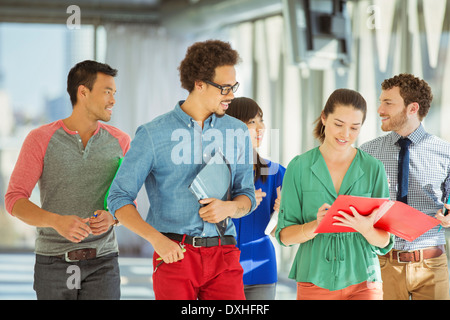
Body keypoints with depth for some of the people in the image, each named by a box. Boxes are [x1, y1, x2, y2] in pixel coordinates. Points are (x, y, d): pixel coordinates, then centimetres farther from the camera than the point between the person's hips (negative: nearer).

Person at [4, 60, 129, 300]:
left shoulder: (119, 142, 4)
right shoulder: (40, 140, -4)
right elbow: (15, 200, -8)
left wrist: (111, 217, -16)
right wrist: (57, 221, -26)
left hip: (102, 264, 1)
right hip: (54, 262, -1)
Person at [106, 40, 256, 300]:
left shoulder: (238, 132, 12)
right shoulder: (153, 134, -1)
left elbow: (247, 196, 17)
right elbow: (119, 198, -2)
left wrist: (230, 207, -8)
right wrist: (156, 238, -17)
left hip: (224, 258, 3)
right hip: (175, 254, -3)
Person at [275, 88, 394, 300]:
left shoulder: (373, 169, 2)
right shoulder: (299, 167, 1)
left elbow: (385, 242, 2)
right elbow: (284, 235, 0)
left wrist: (365, 229, -19)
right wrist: (316, 225, -19)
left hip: (362, 282, 0)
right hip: (315, 280, 0)